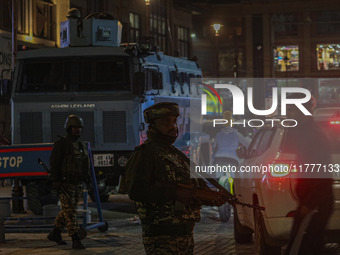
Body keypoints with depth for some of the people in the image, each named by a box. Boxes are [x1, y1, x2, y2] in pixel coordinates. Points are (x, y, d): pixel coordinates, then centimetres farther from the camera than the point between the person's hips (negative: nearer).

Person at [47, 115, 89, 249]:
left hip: (77, 183, 8)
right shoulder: (61, 144, -10)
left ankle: (55, 234, 29)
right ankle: (75, 240, -15)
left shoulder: (81, 145, 13)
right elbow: (54, 162, -13)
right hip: (64, 183, -8)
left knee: (68, 210, 14)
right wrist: (56, 181, -19)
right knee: (70, 211, -11)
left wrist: (84, 180, 18)